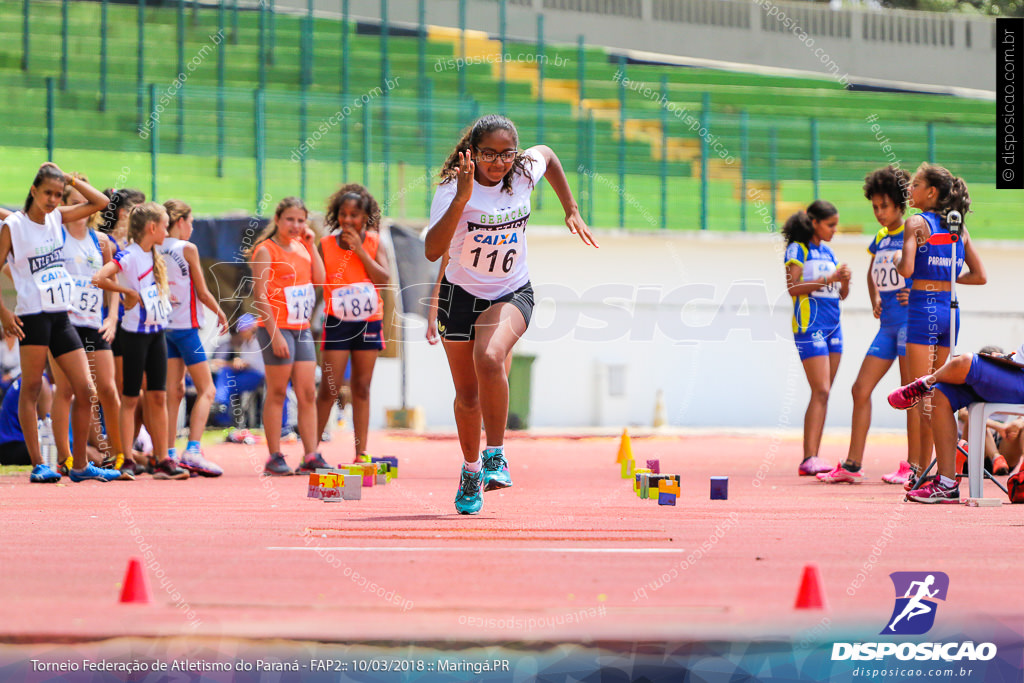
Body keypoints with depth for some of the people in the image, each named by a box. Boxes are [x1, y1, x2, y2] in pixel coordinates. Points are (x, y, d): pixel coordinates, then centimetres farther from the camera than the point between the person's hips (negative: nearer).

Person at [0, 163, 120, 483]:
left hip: (61, 316, 6)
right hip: (33, 317, -6)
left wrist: (72, 180, 6)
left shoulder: (57, 218, 11)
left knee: (86, 390, 3)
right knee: (31, 389, -2)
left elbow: (100, 202, 16)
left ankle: (80, 465, 12)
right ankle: (38, 465, 1)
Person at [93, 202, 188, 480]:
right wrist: (129, 292, -18)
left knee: (158, 397, 7)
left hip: (157, 332, 8)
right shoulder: (129, 255, -14)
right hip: (135, 332, -8)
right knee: (131, 398, -3)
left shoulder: (152, 256, 12)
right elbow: (99, 278, -28)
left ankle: (162, 460, 8)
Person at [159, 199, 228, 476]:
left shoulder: (156, 251, 6)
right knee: (206, 389, -2)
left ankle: (169, 453, 7)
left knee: (174, 391, 10)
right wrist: (221, 314, 10)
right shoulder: (187, 249, -9)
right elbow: (202, 293, -4)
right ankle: (192, 451, -15)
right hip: (185, 325, -6)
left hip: (162, 326, 6)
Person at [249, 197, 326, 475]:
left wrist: (311, 245, 4)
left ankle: (311, 456, 5)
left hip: (302, 328, 7)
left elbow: (320, 280, 7)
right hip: (276, 327, -7)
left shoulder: (301, 246, 14)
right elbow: (260, 294, -12)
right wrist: (275, 334, -18)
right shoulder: (266, 250, -7)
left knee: (308, 393, 4)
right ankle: (275, 458, 0)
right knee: (277, 393, -3)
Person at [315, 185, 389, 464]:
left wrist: (360, 250, -15)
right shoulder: (326, 245, -1)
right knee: (329, 389, -5)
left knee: (361, 388, 6)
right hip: (337, 322, -2)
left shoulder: (374, 243, 2)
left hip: (369, 322, 2)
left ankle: (361, 453, 10)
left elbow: (384, 279, -9)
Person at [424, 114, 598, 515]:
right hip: (461, 294, 0)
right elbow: (432, 251, -37)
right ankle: (471, 471, 36)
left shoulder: (525, 173, -11)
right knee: (467, 395, 10)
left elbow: (547, 155, 15)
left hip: (512, 294, 0)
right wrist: (462, 198, -45)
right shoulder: (452, 188, -22)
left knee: (490, 358, -31)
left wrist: (571, 210, 14)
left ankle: (495, 456, -21)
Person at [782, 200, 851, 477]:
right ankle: (810, 458, -19)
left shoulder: (827, 252, 18)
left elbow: (842, 294, 19)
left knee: (823, 393, 3)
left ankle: (811, 459, 4)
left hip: (833, 327, 8)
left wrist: (845, 280, -2)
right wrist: (827, 280, -18)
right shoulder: (797, 249, -3)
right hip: (809, 326, -8)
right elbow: (793, 287, -13)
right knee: (821, 392, -15)